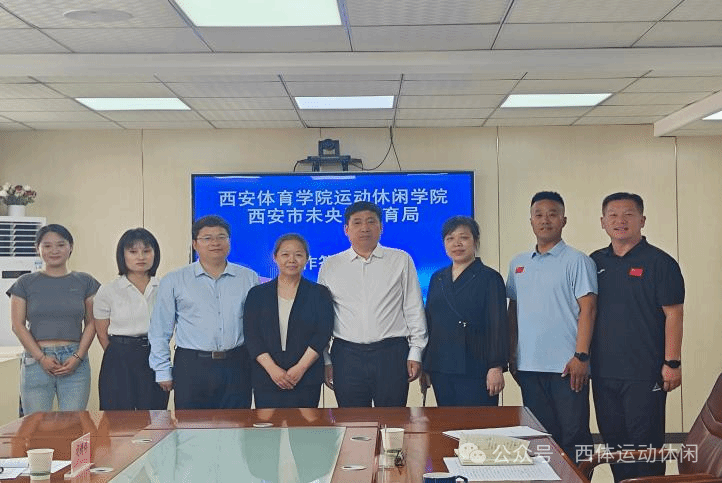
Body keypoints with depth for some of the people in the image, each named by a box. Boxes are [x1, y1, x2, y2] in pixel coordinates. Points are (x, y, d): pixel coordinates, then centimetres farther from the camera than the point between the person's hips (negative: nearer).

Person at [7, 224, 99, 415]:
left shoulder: (85, 282, 10)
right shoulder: (25, 283, 8)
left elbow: (91, 324, 7)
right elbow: (18, 325, 3)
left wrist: (77, 357, -6)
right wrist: (41, 358, -7)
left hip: (75, 362, 0)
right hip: (36, 361, 0)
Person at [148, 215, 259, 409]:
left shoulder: (249, 278, 7)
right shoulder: (174, 281, 3)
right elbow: (159, 332, 5)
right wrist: (163, 371, 1)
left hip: (237, 366, 1)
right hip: (191, 367, -1)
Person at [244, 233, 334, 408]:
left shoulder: (319, 294, 7)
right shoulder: (258, 294, 9)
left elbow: (323, 334, -1)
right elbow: (251, 335, 2)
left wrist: (301, 368, -12)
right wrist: (272, 368, -11)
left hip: (307, 378, -1)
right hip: (266, 378, 1)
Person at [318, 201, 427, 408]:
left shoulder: (401, 261, 7)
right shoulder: (330, 266, 9)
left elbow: (414, 310, 6)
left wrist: (415, 353, 1)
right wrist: (325, 361, 6)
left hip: (392, 353, -1)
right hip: (346, 357, 1)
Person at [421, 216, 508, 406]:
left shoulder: (489, 278, -1)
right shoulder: (437, 279, 15)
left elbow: (498, 326, -7)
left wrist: (497, 367, -14)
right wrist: (425, 366, 13)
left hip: (475, 371, -5)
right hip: (441, 370, 5)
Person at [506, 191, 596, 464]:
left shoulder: (576, 261, -2)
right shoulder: (518, 264, 14)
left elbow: (587, 310, -8)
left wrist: (581, 356, -15)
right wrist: (511, 355, 13)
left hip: (567, 367, -5)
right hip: (528, 367, 5)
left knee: (573, 435, 1)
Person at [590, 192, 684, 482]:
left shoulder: (659, 262, -5)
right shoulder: (595, 262, 10)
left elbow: (673, 314, -7)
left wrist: (672, 363, -12)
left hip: (644, 374, -5)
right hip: (604, 372, 5)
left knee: (644, 445, 0)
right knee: (613, 441, 13)